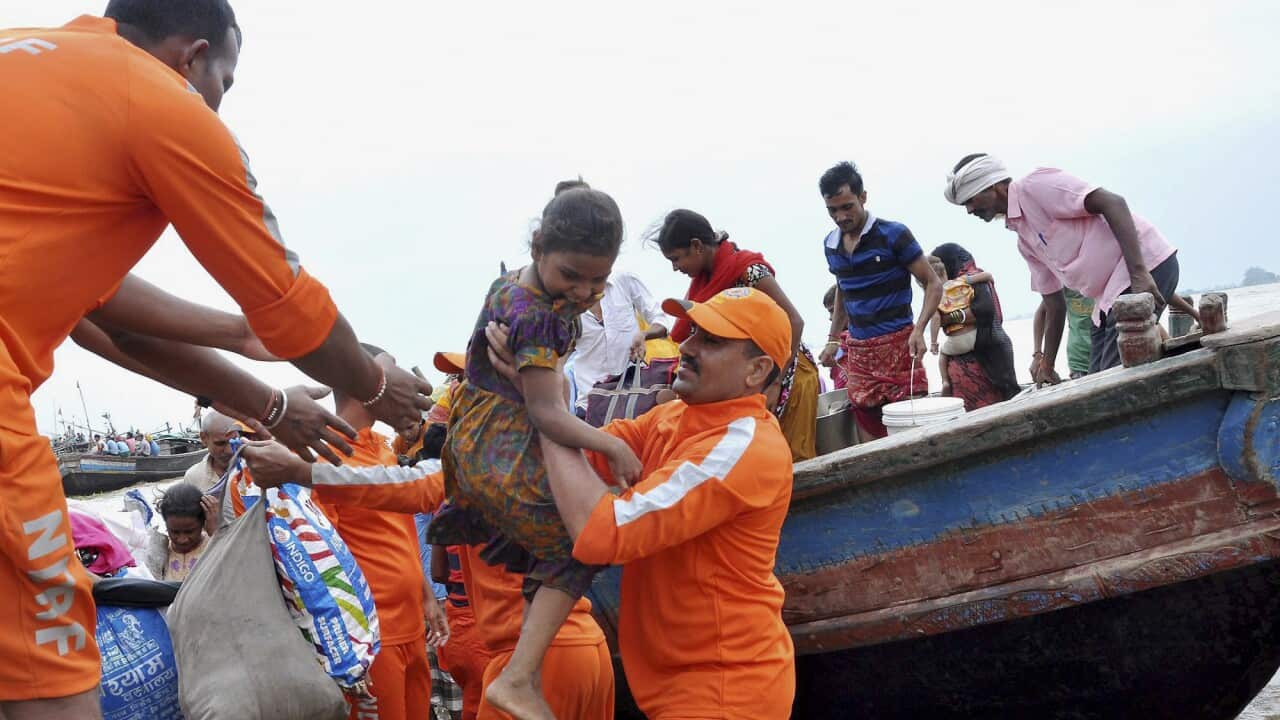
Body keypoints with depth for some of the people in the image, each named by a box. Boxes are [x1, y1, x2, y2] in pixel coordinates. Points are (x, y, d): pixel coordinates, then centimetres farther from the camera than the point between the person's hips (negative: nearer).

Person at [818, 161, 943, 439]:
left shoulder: (893, 234, -7)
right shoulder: (831, 244, 9)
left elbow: (933, 284, -5)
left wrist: (918, 330, -19)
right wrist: (834, 339, 19)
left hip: (897, 345, -5)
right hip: (857, 351, 5)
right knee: (873, 435, 4)